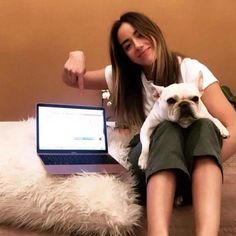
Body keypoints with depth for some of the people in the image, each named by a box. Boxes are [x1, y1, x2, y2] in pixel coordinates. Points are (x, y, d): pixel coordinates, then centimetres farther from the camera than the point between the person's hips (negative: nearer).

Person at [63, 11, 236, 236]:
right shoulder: (124, 76, 5)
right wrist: (76, 56, -7)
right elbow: (72, 81, 15)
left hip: (193, 165, -1)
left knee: (204, 126, -34)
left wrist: (207, 167, -29)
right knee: (167, 128, -33)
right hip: (147, 159, 1)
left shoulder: (190, 70, -7)